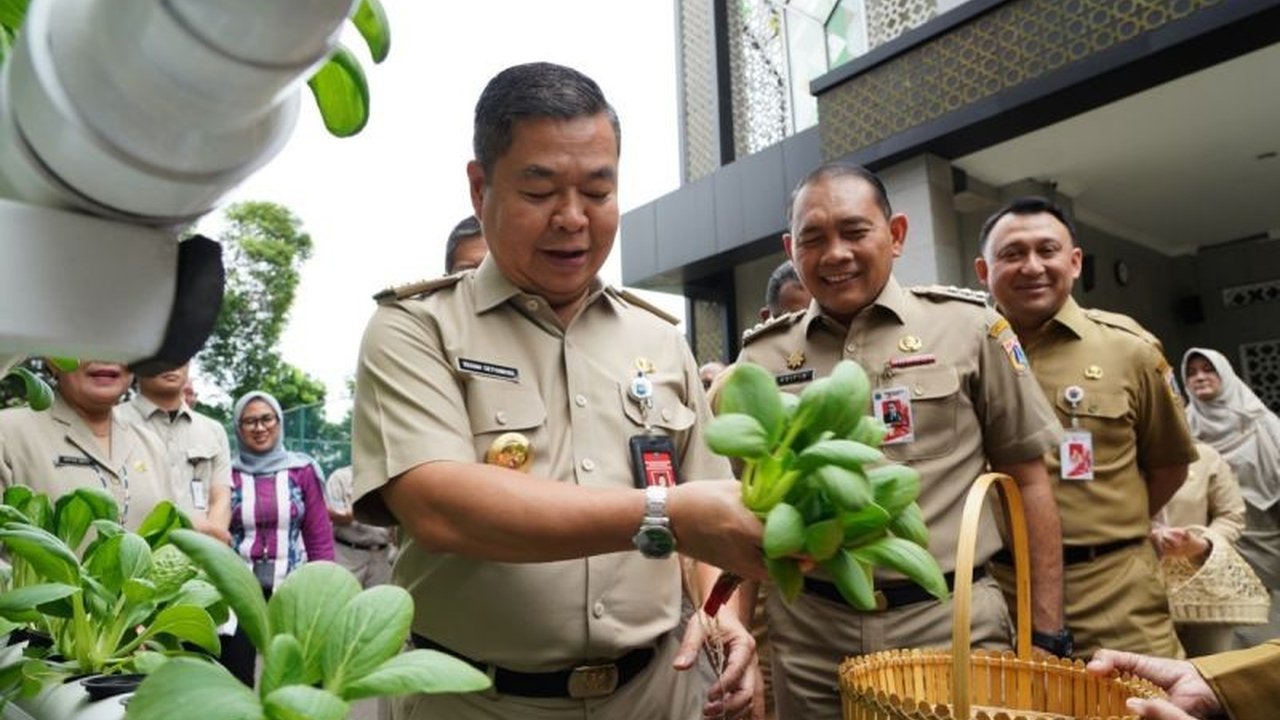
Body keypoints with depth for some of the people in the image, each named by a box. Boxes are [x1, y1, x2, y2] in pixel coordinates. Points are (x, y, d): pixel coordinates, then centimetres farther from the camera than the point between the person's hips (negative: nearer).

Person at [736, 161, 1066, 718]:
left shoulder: (969, 328, -1)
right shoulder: (760, 358, 3)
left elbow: (1028, 482, 4)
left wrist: (1048, 634, 2)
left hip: (953, 624, -1)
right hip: (808, 638, 2)